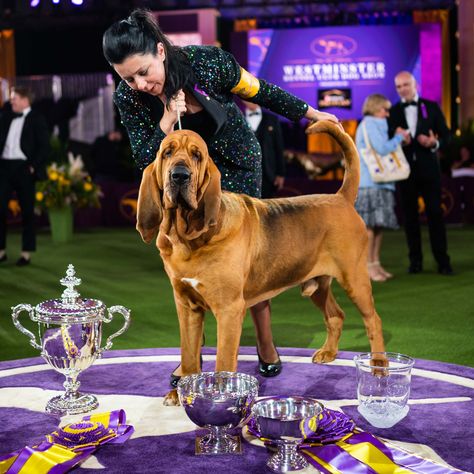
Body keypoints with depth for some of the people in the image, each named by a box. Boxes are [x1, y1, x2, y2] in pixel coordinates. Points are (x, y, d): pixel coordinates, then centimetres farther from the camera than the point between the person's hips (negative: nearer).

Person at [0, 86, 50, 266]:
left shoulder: (37, 119, -1)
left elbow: (44, 146, -7)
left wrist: (33, 166, -14)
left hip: (23, 168, -5)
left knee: (27, 211, 3)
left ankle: (26, 252, 11)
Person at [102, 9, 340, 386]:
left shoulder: (206, 61, -27)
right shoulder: (128, 99, -20)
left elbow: (260, 92, -11)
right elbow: (146, 163, -17)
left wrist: (310, 113, 0)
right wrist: (167, 123, -34)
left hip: (237, 167, -2)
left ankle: (266, 345, 18)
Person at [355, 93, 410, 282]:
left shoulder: (376, 125, 25)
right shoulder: (369, 124, -6)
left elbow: (384, 149, 24)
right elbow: (382, 148, -16)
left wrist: (398, 139, 12)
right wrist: (399, 137, -1)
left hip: (381, 181, 10)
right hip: (370, 183, -10)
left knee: (379, 223, 6)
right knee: (369, 224, -10)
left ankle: (375, 263, 9)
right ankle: (368, 266, -9)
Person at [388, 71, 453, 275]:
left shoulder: (431, 107, 6)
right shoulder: (392, 112, 8)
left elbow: (446, 134, 4)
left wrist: (435, 143, -16)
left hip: (428, 168, -1)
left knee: (435, 213, -1)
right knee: (410, 215, 5)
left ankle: (442, 261, 4)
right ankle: (415, 260, 13)